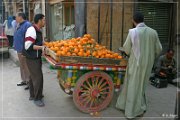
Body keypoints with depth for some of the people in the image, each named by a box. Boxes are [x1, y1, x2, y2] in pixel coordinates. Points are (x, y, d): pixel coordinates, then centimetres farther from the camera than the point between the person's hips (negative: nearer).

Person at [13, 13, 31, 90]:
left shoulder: (27, 25, -17)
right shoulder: (19, 25, 15)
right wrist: (17, 48, 21)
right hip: (20, 50, 10)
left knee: (27, 67, -3)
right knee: (22, 66, 18)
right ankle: (24, 80, 31)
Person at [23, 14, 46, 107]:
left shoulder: (38, 31, 11)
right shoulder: (31, 30, -19)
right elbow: (28, 46, -24)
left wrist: (43, 46, 10)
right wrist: (41, 47, -26)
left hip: (36, 57, 10)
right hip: (32, 58, -10)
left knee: (33, 76, 18)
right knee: (38, 77, -6)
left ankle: (32, 95, 32)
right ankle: (37, 98, 8)